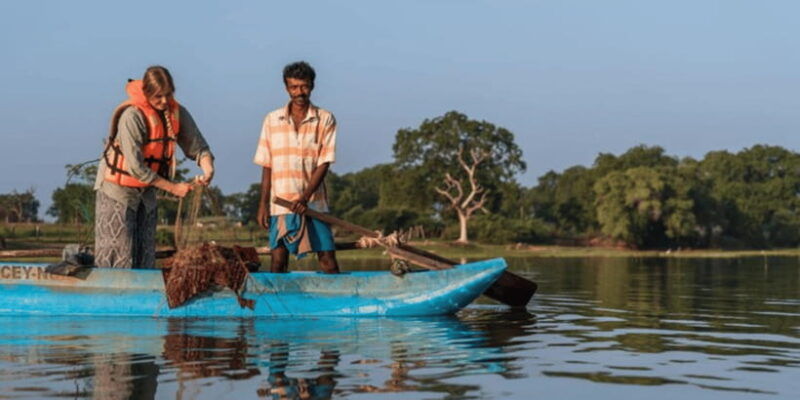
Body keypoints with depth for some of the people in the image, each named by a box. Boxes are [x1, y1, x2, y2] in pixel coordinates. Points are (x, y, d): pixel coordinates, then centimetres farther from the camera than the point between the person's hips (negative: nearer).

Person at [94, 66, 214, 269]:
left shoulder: (177, 113, -3)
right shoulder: (132, 116, -22)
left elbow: (198, 147, 2)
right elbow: (136, 167, -24)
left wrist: (208, 169, -21)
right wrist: (173, 188, -20)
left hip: (146, 192, 7)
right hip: (118, 191, -7)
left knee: (145, 258, 7)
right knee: (118, 259, -10)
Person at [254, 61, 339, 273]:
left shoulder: (325, 120, 2)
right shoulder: (272, 120, 7)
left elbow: (324, 163, -3)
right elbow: (267, 166, 8)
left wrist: (305, 197, -14)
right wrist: (263, 204, 2)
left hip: (313, 203, -1)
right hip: (280, 203, 1)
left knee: (327, 259, -4)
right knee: (278, 260, -1)